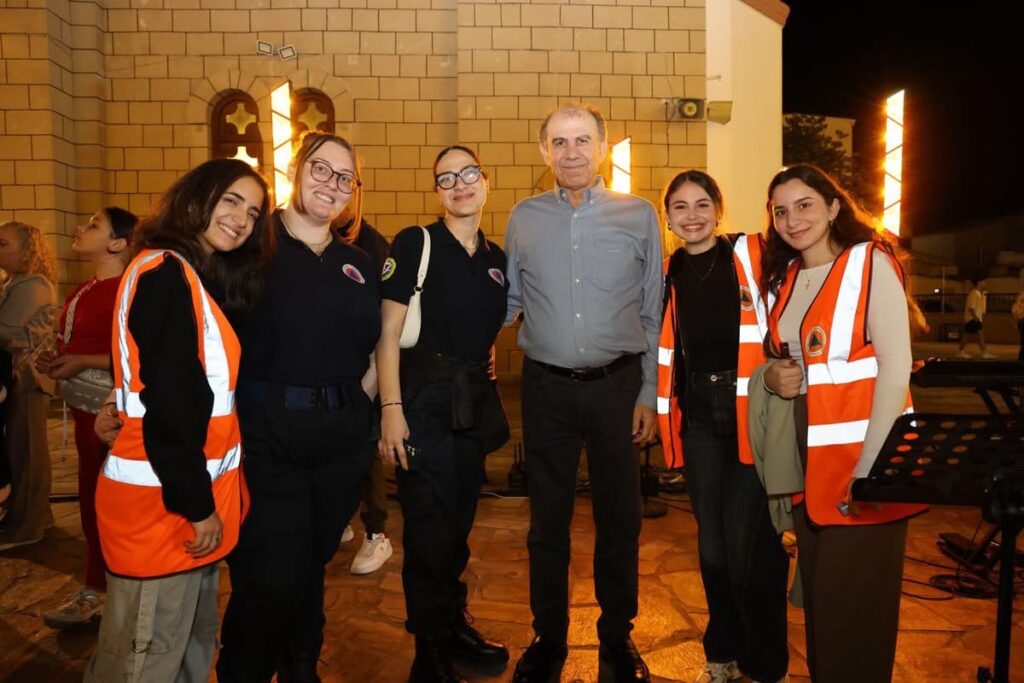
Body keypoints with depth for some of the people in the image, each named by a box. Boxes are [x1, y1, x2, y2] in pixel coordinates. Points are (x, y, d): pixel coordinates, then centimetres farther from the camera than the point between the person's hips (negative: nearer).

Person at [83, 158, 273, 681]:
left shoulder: (201, 279, 13)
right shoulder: (165, 274, -15)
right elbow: (169, 403, -21)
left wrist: (209, 495, 9)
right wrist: (197, 504, -17)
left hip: (194, 487, 9)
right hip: (163, 497, -9)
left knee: (194, 638, 19)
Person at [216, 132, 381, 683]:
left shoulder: (358, 264, 12)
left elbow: (377, 348, 18)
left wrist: (358, 404, 8)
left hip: (342, 438, 5)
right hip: (265, 434, -4)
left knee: (312, 569, 18)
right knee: (272, 579, -3)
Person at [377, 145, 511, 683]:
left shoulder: (497, 258, 11)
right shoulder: (415, 244, -6)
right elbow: (388, 332, -11)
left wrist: (483, 376, 10)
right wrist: (391, 408, -19)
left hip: (474, 405, 6)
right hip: (424, 401, -6)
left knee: (460, 522, 18)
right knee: (429, 528, 1)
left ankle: (454, 624, 38)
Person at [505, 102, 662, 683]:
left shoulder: (640, 216, 0)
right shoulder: (525, 218, 4)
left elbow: (653, 315, 2)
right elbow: (509, 300, 10)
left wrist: (649, 394, 0)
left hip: (618, 385, 0)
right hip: (547, 388, 1)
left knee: (620, 516, 12)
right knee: (548, 517, 12)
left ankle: (618, 636, 33)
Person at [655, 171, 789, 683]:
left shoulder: (752, 256, -4)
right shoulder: (666, 275, 8)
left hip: (751, 411, -4)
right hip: (699, 416, 4)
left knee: (749, 544, -3)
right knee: (712, 542, 12)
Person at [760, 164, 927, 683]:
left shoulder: (871, 263, -8)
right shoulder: (783, 276, 11)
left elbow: (896, 368, -14)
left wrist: (869, 467, -20)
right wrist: (771, 376, -6)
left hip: (862, 454, -6)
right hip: (806, 457, 6)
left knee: (856, 596, 4)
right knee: (818, 589, 16)